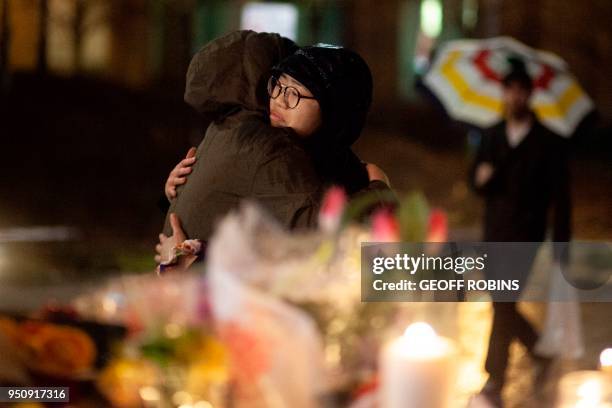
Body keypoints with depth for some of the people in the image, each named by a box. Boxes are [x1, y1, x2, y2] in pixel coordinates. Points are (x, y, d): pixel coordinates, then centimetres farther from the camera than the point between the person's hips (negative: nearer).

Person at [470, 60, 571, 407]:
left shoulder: (549, 142, -5)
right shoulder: (492, 136, 9)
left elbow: (561, 197, -5)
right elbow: (477, 182, 14)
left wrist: (561, 248, -8)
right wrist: (481, 179, -12)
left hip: (525, 235, -5)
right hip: (494, 233, 5)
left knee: (503, 304, -12)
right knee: (503, 306, 11)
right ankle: (541, 351, 36)